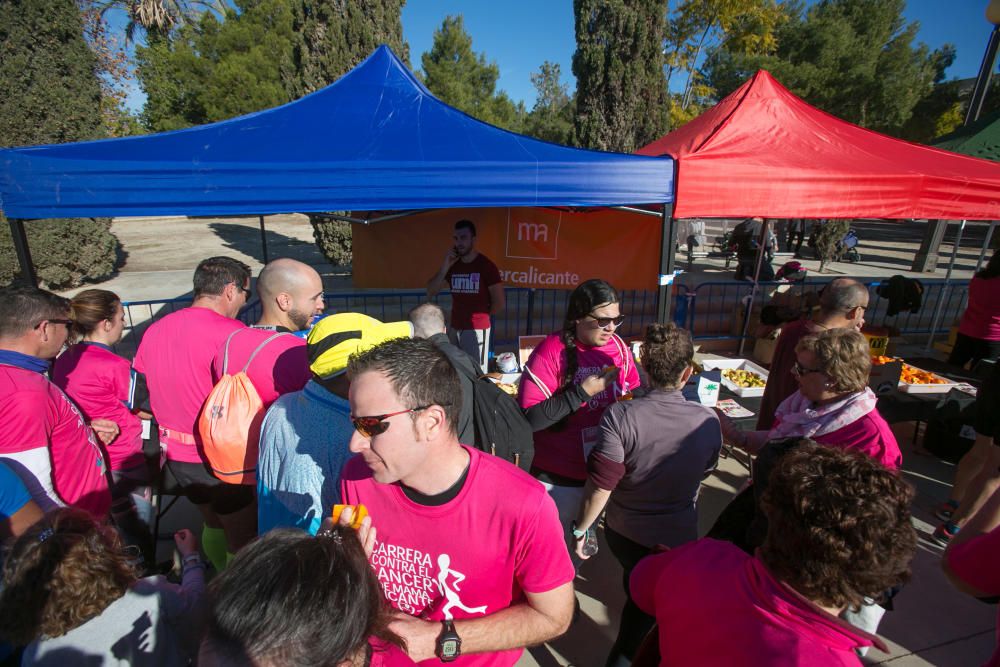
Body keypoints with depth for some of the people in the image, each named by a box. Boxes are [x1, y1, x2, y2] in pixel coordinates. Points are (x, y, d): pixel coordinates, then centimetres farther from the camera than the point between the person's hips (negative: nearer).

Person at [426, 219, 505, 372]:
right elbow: (430, 292, 3)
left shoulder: (486, 265, -6)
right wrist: (445, 267, -6)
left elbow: (498, 304, -4)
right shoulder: (452, 265, 9)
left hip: (477, 329, -5)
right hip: (455, 328, 5)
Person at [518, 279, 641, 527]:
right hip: (559, 479, -4)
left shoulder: (618, 346, -4)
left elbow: (634, 392, 11)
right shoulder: (551, 351, -20)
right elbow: (530, 419, -24)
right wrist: (582, 392, -26)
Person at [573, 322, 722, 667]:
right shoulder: (709, 422, -20)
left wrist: (580, 528, -10)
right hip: (678, 537, -1)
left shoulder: (620, 416, -30)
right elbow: (703, 472, 0)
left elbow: (600, 487, -26)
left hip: (622, 532, 1)